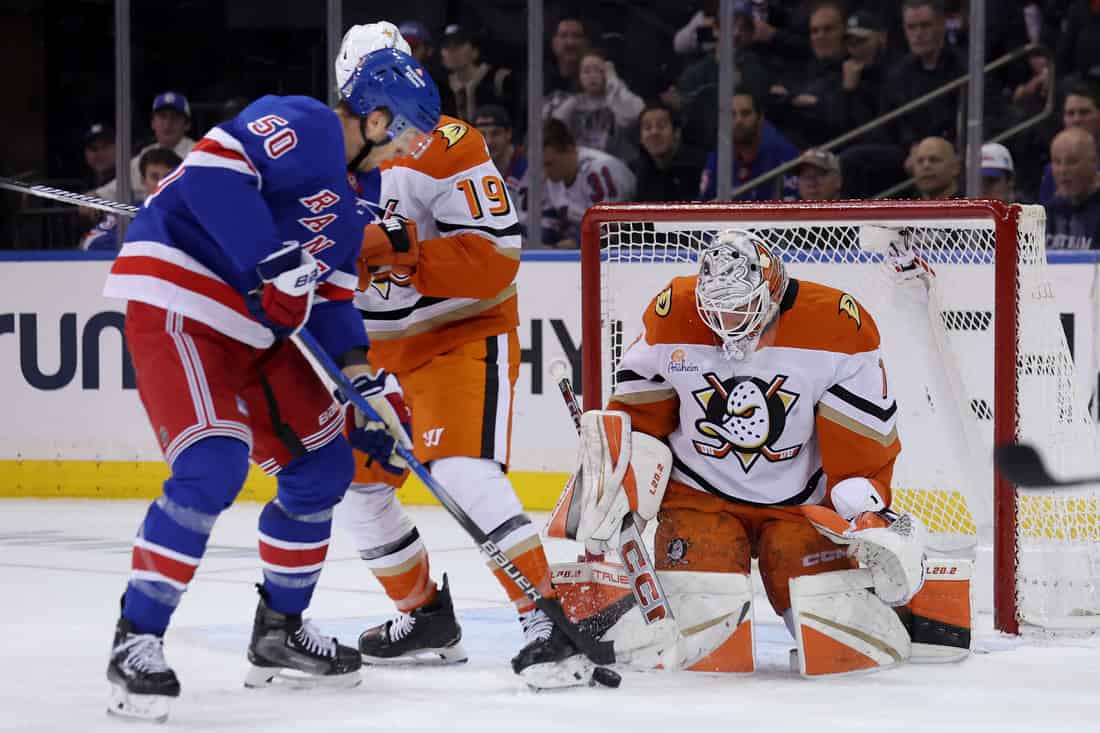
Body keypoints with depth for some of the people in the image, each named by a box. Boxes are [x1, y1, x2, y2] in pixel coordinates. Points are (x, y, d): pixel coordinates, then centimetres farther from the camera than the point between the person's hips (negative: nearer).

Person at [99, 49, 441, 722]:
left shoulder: (344, 203, 17)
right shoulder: (304, 127, -13)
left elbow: (330, 299, 19)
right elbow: (215, 164, -27)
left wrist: (366, 385, 7)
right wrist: (272, 265, -29)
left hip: (255, 332, 11)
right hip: (178, 302, -11)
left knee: (322, 465, 12)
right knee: (213, 465, -24)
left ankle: (279, 632, 25)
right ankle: (138, 639, -17)